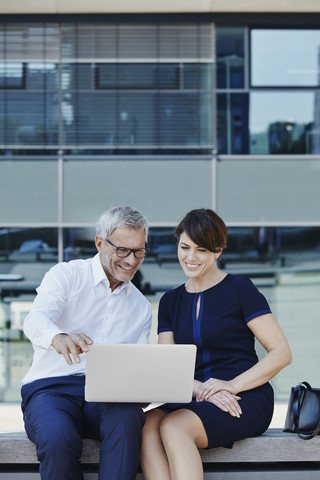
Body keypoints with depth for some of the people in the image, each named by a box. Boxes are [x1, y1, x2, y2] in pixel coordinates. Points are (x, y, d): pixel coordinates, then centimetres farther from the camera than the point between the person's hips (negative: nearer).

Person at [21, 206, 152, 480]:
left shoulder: (141, 306, 20)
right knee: (58, 438, -37)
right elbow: (36, 321, -16)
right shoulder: (65, 276, 4)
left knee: (128, 417, -34)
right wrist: (59, 338, -42)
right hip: (52, 386, -3)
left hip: (107, 396, 3)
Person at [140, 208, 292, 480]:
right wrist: (200, 389, -14)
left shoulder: (240, 290, 1)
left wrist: (233, 384, -17)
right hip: (195, 400, 4)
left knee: (173, 426, -31)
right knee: (146, 424, -28)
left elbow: (282, 353, -5)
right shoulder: (170, 301, 16)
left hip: (247, 400, -4)